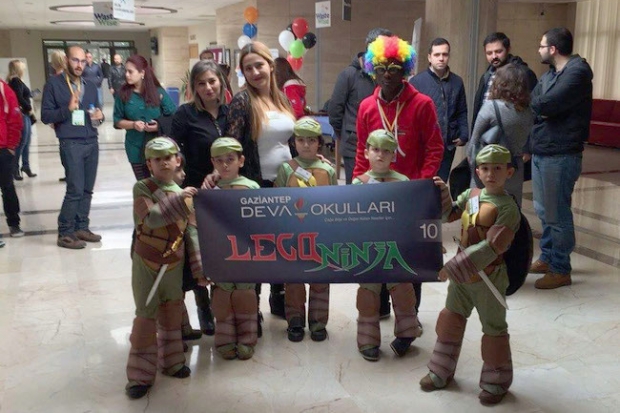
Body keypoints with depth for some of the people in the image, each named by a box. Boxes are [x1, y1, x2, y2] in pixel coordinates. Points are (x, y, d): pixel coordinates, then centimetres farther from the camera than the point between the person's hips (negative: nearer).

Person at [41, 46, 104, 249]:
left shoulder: (90, 86, 17)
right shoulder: (54, 83, -1)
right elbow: (45, 115, -4)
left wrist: (99, 116, -2)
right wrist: (68, 109, -19)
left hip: (92, 143, 6)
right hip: (70, 144, -6)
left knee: (87, 190, 7)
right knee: (75, 190, -10)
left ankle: (82, 228, 17)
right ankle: (65, 234, 0)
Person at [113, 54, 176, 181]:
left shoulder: (158, 92, -3)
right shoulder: (123, 93, 0)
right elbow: (117, 121, 3)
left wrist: (160, 126, -17)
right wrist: (133, 124, -15)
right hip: (136, 149, 2)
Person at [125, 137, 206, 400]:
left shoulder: (185, 195, 1)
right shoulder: (142, 188, -11)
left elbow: (192, 236, 2)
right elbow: (152, 218, -28)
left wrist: (199, 269, 0)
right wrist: (178, 200, -35)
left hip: (174, 265, 4)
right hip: (146, 264, -4)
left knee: (171, 313, 15)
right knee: (146, 316, 0)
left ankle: (171, 361, 33)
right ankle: (140, 375, 12)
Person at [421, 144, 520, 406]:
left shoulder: (508, 208, -20)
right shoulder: (472, 194, 1)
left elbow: (491, 247, -26)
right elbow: (449, 214, 12)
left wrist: (453, 268, -27)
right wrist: (442, 193, -9)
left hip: (488, 278, -7)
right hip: (462, 272, 7)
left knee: (493, 328, 10)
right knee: (451, 319, 16)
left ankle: (496, 382, 31)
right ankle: (441, 372, 35)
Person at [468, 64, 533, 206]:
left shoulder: (491, 107, -12)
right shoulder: (528, 112, -1)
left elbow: (474, 141, -7)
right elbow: (526, 144, 3)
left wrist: (472, 160, 6)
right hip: (515, 170, 4)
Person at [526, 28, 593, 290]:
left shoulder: (577, 72, -14)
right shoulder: (550, 74, 16)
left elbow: (545, 105, -24)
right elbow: (534, 104, 7)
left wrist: (535, 105, -3)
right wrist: (536, 120, -14)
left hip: (560, 155, -9)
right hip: (540, 152, 9)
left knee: (557, 213, -2)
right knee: (543, 211, 17)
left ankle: (561, 270, 9)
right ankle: (547, 258, 31)